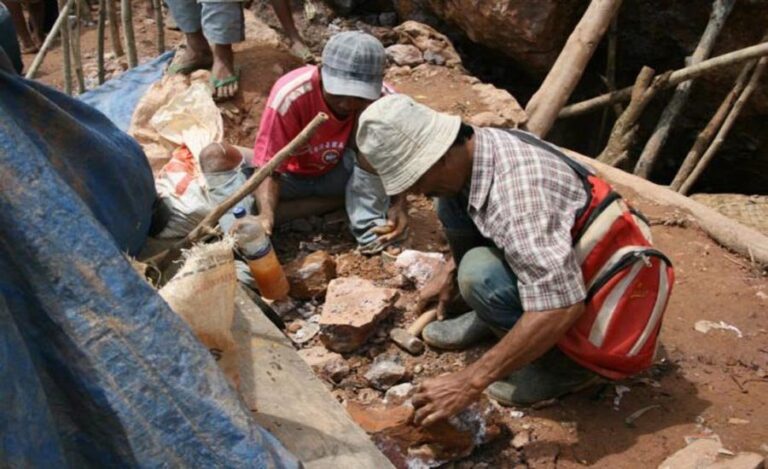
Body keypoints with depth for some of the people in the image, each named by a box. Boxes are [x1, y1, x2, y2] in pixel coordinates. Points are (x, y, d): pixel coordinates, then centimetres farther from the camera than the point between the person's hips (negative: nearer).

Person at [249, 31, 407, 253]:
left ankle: (371, 227, -25)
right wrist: (266, 214, -49)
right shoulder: (290, 95, -31)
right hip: (293, 175, -1)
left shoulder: (382, 97, -24)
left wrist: (399, 204, -35)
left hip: (341, 173, 1)